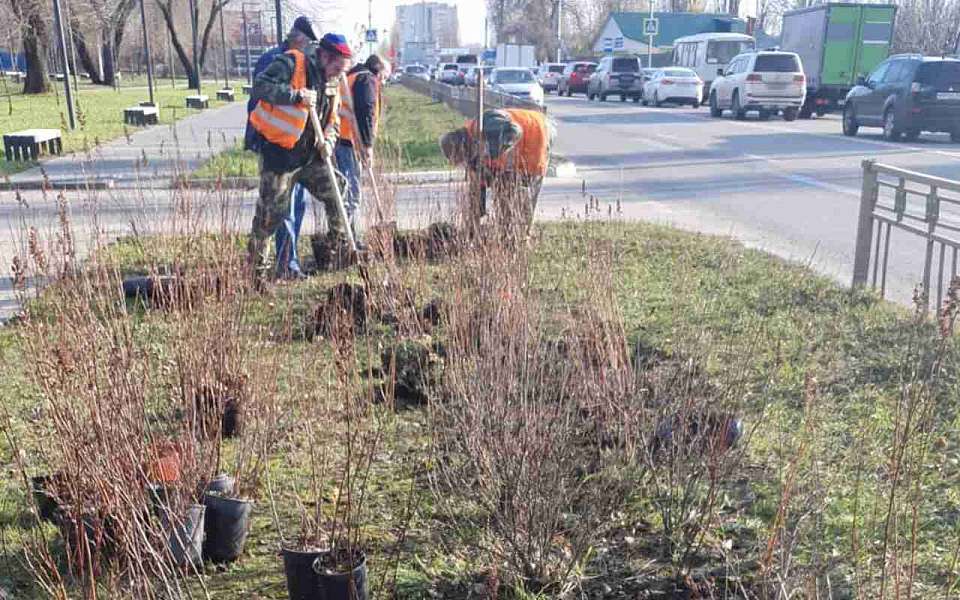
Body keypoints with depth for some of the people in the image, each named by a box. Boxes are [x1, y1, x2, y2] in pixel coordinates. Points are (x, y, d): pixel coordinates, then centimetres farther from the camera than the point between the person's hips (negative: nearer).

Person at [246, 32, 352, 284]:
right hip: (279, 153, -7)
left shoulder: (331, 83, 11)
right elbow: (261, 86, -22)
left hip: (311, 155, 7)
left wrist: (329, 141, -3)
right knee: (271, 211, -2)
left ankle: (341, 248, 27)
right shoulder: (290, 64, -11)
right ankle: (258, 268, 11)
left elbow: (333, 120, 18)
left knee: (335, 199, 8)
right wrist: (297, 95, -27)